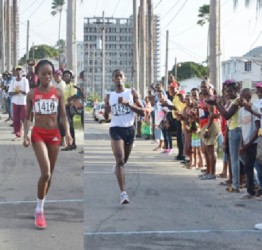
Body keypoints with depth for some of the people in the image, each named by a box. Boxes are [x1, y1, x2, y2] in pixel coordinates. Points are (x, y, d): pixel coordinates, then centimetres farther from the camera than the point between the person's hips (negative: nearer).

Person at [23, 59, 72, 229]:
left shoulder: (58, 93, 2)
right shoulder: (32, 94, -1)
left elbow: (63, 115, 3)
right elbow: (28, 117, 5)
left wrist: (67, 132, -12)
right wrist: (26, 134, -9)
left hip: (54, 134, 3)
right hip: (38, 134, -3)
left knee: (50, 173, 10)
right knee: (46, 172, -16)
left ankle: (41, 206, 27)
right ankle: (39, 210, -2)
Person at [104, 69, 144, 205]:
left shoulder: (132, 92, 2)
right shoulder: (109, 97, 5)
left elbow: (142, 111, -5)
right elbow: (106, 117, 14)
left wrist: (127, 103, -16)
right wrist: (106, 111, -8)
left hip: (130, 128, 2)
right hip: (116, 129, -2)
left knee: (124, 160, 18)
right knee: (120, 160, -16)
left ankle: (117, 166, 56)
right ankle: (123, 192, -19)